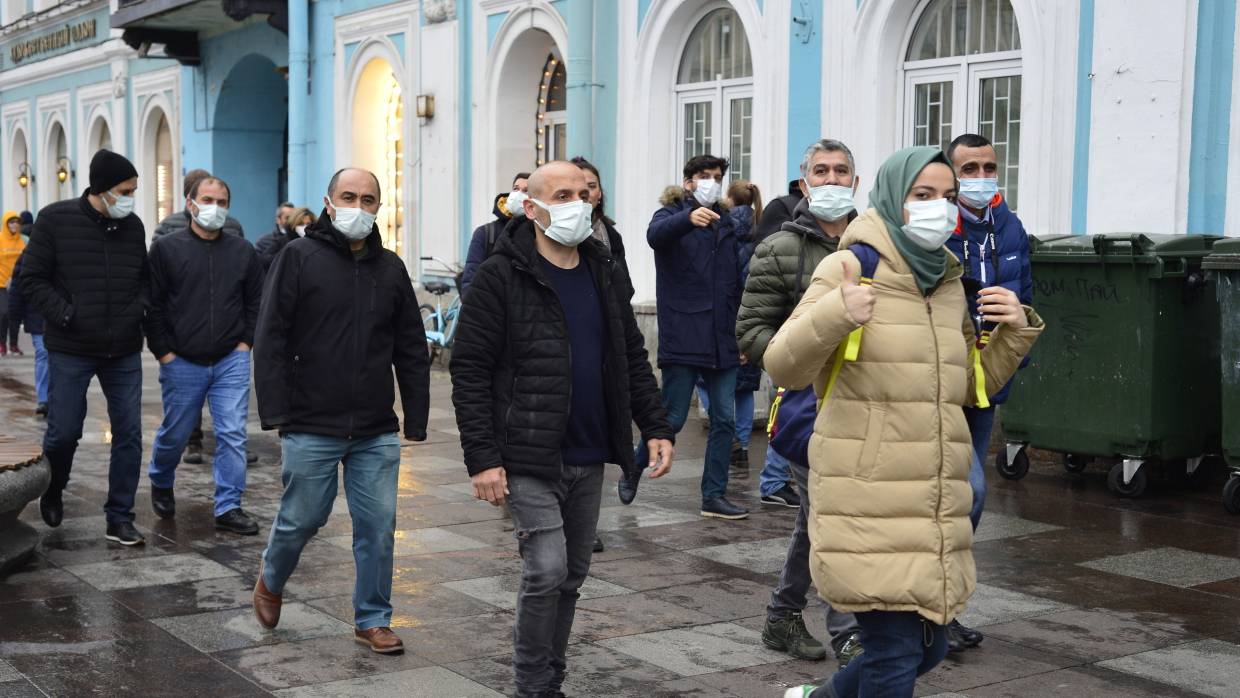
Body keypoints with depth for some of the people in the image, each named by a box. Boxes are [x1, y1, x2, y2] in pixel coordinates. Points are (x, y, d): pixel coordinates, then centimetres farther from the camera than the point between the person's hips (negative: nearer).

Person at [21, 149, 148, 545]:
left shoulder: (133, 225, 4)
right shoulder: (55, 220, -7)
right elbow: (32, 279, -5)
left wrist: (138, 309, -3)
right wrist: (67, 315, -15)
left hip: (124, 353, 3)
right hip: (70, 351, -3)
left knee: (129, 433, 2)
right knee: (63, 432, 3)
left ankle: (120, 519, 12)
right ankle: (52, 492, 35)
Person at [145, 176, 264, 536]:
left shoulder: (243, 251, 7)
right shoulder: (166, 248, -1)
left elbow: (256, 301, 13)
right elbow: (152, 304, -1)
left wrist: (245, 342, 3)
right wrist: (164, 351, -6)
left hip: (232, 361, 2)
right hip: (182, 363, -1)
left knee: (233, 435, -3)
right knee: (174, 434, 11)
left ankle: (229, 508, 5)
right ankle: (161, 484, 40)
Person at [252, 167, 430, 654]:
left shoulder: (391, 268, 10)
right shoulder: (299, 258, -2)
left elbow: (411, 350, 13)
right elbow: (270, 339, -5)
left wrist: (416, 419, 8)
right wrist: (276, 411, -11)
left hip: (376, 432, 3)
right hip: (311, 428, -3)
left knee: (378, 526, 3)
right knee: (303, 517, 8)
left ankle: (373, 619, 18)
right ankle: (270, 580, 37)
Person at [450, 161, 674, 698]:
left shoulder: (606, 274, 9)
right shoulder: (500, 277, -9)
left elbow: (633, 359, 16)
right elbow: (469, 372, -10)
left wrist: (656, 427, 5)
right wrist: (483, 458, -15)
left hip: (589, 459, 6)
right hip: (529, 459, -6)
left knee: (572, 576, 12)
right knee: (547, 569, -12)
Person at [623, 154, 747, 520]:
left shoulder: (726, 223, 17)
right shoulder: (672, 214, -1)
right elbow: (656, 234, -27)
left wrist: (741, 333, 16)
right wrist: (689, 219, -48)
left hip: (722, 340, 6)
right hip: (683, 338, -6)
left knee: (725, 420, 5)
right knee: (673, 418, -2)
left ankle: (714, 496, 14)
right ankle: (632, 470, 22)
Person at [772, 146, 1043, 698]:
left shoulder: (950, 283, 13)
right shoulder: (853, 266, -7)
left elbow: (971, 386, 22)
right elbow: (784, 368, -13)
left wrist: (1015, 333, 6)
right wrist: (835, 315, -30)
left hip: (936, 510, 7)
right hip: (869, 507, -7)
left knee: (928, 648, 15)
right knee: (895, 652, -8)